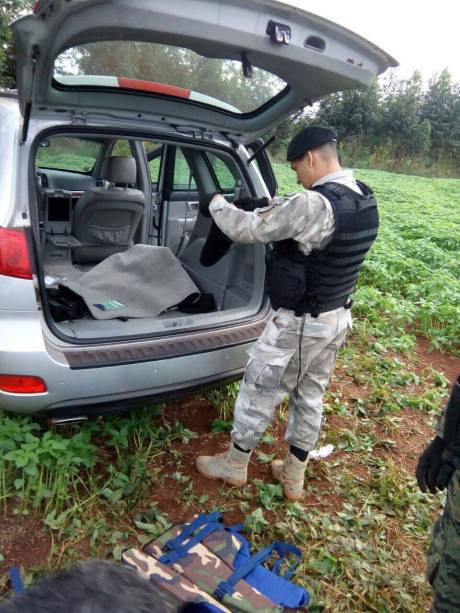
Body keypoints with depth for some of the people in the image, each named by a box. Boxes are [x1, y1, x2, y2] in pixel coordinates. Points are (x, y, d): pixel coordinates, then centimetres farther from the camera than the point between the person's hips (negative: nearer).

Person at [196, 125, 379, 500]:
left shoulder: (315, 205, -26)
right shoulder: (364, 199, 1)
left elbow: (248, 230, -20)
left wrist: (218, 205, -2)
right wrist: (276, 208, 10)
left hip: (299, 324, -8)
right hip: (337, 319, 8)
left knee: (258, 394, 11)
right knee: (310, 397, 19)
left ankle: (234, 466, 32)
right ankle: (294, 477, 36)